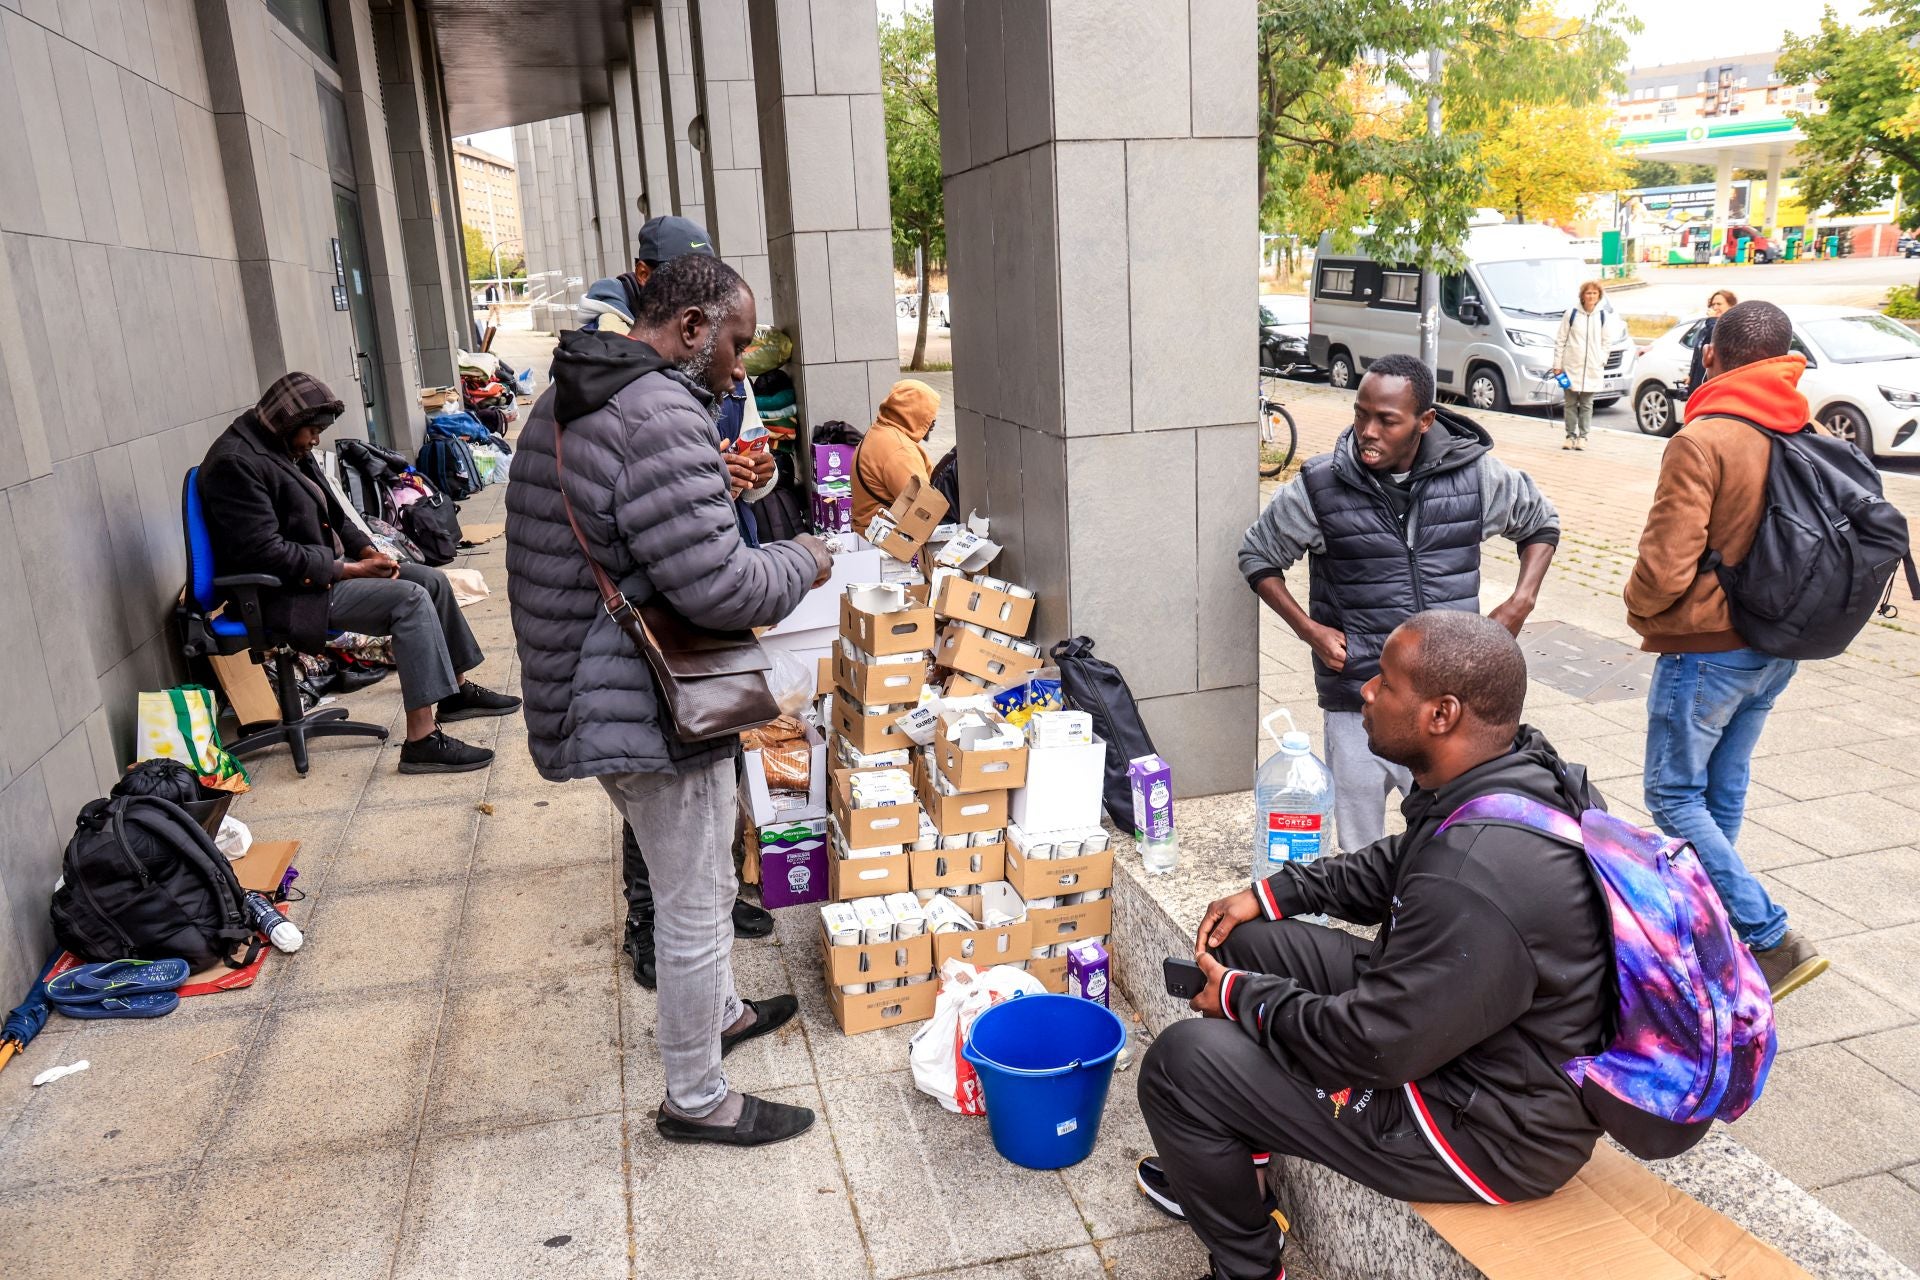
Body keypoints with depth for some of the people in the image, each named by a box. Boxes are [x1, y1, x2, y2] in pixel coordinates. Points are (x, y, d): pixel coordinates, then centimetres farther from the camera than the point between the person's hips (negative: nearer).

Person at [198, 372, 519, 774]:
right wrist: (349, 570, -20)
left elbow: (331, 514, 21)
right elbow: (265, 553, -25)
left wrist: (368, 550, 1)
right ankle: (422, 741, -29)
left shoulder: (289, 450, 12)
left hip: (324, 569, 10)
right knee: (410, 600, -25)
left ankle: (455, 690, 19)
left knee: (433, 580, 5)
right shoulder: (236, 463, -19)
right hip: (287, 594, -10)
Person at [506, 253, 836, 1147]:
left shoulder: (567, 398, 11)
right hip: (650, 712, -10)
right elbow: (716, 587, -29)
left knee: (696, 881, 28)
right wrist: (802, 564, -10)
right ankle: (695, 1099, 24)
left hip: (596, 695, 11)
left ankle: (718, 1012, 49)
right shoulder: (661, 417, -24)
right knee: (695, 907, 6)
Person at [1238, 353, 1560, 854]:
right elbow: (1258, 556, 7)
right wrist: (1309, 629, -4)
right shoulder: (1320, 487, -7)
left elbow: (1541, 522, 17)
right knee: (1361, 856, 8)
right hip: (1357, 706, -1)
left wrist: (1520, 604, 3)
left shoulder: (1476, 474, -2)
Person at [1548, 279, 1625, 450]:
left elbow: (1607, 342, 11)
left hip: (1593, 369, 1)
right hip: (1571, 366, -1)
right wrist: (1557, 364, -2)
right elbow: (1560, 340, 3)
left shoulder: (1604, 316, 5)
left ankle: (1582, 436, 11)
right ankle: (1571, 436, 12)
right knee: (1571, 403, 4)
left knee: (1586, 404, 5)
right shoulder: (1572, 314, 1)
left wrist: (1601, 360, 0)